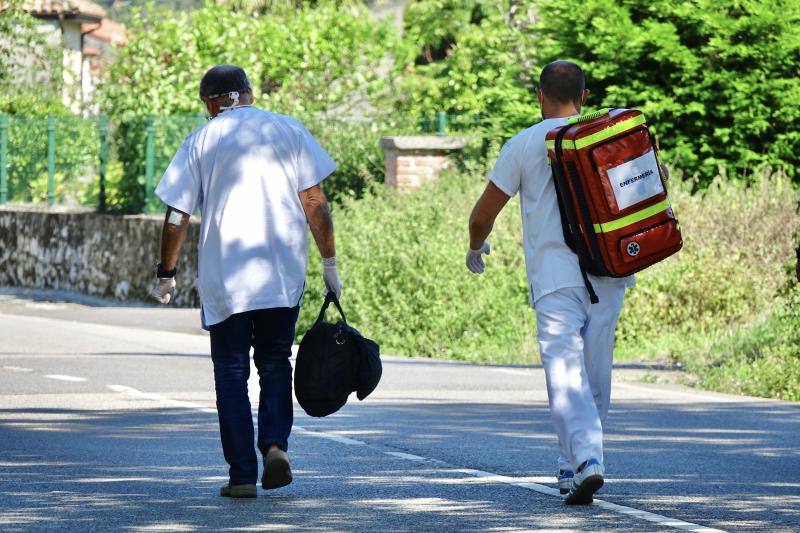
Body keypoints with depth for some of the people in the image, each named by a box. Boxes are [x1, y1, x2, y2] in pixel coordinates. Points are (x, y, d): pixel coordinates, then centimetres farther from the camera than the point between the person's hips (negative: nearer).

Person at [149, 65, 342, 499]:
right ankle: (275, 443, -8)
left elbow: (177, 216, 2)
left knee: (231, 372, 6)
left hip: (223, 276, -1)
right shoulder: (288, 130, 6)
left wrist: (166, 274, 11)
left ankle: (242, 474, 1)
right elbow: (315, 203, 1)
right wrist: (329, 263, 7)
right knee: (275, 362, 15)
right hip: (284, 275, 1)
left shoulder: (200, 142, 4)